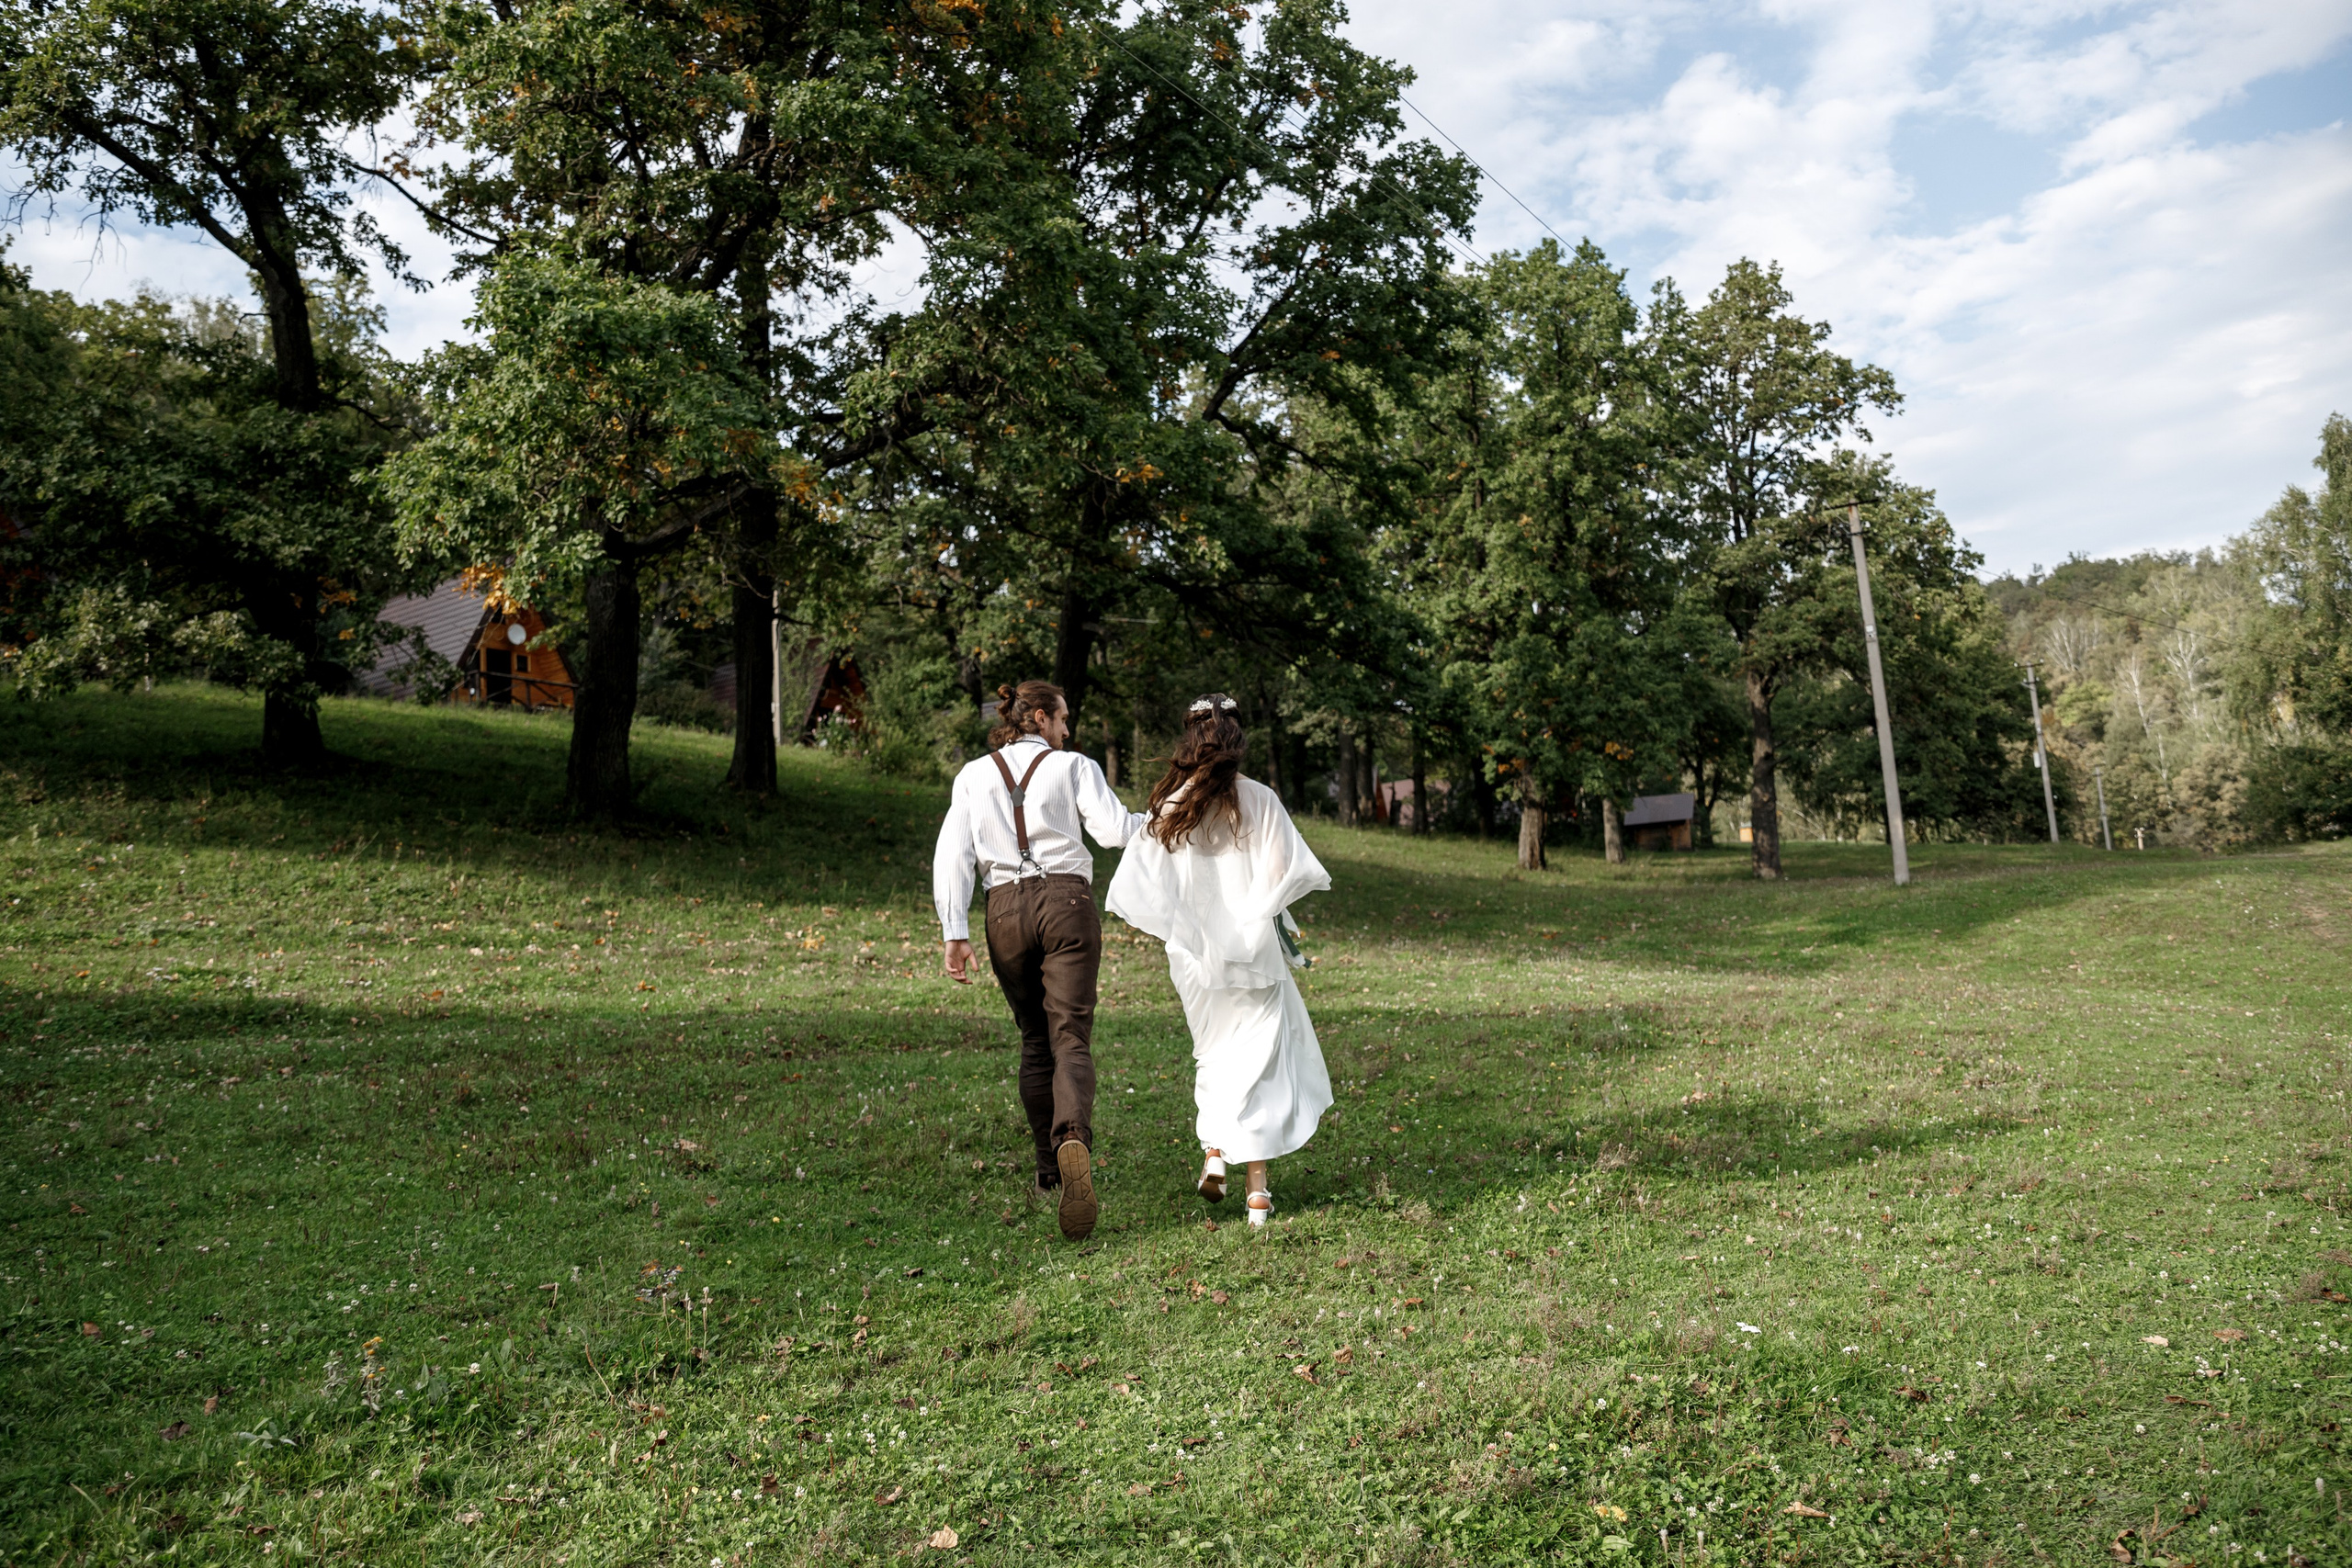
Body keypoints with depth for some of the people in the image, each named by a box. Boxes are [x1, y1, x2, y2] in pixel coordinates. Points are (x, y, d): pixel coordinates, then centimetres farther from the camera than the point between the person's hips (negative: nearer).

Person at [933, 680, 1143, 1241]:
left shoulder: (974, 775, 13)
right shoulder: (1073, 766, 5)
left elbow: (952, 855, 3)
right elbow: (1113, 829, -7)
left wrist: (955, 933, 0)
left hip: (1005, 910, 3)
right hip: (1067, 902, -3)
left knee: (1034, 1041, 17)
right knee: (1071, 1038, -6)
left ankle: (1048, 1168, 25)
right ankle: (1073, 1140, -34)